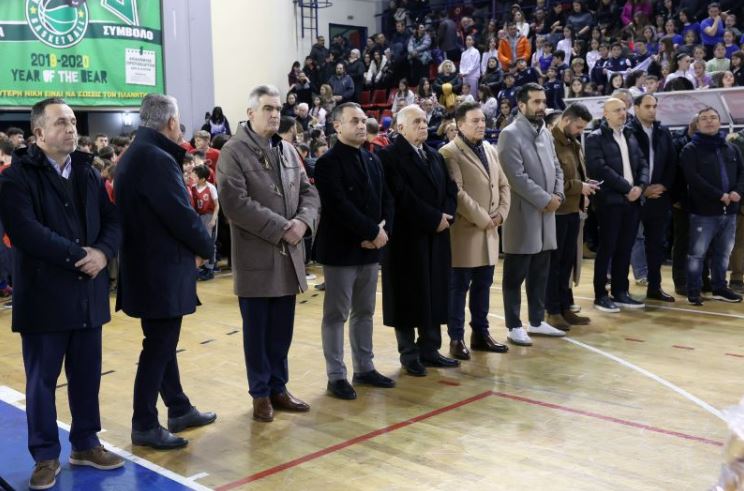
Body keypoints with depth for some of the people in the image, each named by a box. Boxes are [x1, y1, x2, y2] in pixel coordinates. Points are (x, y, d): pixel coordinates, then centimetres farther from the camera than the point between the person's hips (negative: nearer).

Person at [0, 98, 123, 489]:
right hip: (44, 294, -5)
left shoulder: (87, 173, 12)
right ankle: (46, 456, 19)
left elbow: (112, 221, 7)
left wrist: (102, 252, -13)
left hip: (88, 293, 5)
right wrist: (77, 256, -19)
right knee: (42, 379, 6)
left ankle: (85, 444, 28)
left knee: (87, 375, 12)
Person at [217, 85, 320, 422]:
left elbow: (308, 192, 12)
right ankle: (260, 394, 19)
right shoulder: (234, 151, -8)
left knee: (282, 330, 13)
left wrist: (303, 221, -9)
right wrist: (281, 228, -18)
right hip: (256, 257, -6)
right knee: (257, 331, 6)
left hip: (289, 255, 6)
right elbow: (235, 203, -18)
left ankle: (278, 388, 26)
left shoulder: (288, 151, 14)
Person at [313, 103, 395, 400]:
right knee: (336, 314, 2)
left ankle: (364, 368, 25)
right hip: (341, 249, -7)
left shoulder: (373, 161, 14)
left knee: (365, 312, 14)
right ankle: (336, 376, 10)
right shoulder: (328, 163, -10)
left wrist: (383, 230, -8)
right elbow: (339, 206, -20)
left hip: (370, 248, 7)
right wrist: (373, 231, -17)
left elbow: (386, 200, 10)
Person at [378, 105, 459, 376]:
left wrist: (446, 216, -9)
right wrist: (434, 218, -17)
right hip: (407, 237, -7)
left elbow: (450, 189, 10)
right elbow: (402, 196, -18)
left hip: (437, 237, 7)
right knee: (408, 296, 2)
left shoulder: (435, 156, 17)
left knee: (435, 293, 9)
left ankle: (429, 348, 20)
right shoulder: (389, 155, -8)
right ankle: (409, 353, 12)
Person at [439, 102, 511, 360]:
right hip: (465, 231, -7)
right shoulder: (450, 153, -10)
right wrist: (482, 218, -15)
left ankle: (481, 334, 25)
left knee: (483, 285, 14)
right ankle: (456, 339, 10)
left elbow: (503, 185, 16)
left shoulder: (490, 150, 15)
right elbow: (456, 193, -18)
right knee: (459, 287, 1)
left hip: (489, 231, 7)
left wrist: (500, 214, 0)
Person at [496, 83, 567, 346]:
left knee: (540, 273, 14)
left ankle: (537, 321, 25)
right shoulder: (510, 134, -11)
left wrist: (558, 195, -1)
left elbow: (556, 168, 17)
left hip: (546, 214, 7)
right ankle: (514, 326, 10)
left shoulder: (545, 133, 13)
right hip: (522, 214, -7)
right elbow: (517, 177, -18)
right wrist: (545, 200, -14)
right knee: (516, 275, 2)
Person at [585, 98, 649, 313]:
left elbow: (643, 164, 12)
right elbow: (600, 169, -16)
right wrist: (627, 187, -15)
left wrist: (640, 186, -7)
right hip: (610, 200, -6)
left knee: (625, 248, 9)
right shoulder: (596, 138, -5)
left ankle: (620, 292, 18)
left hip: (632, 200, 6)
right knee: (607, 248, -2)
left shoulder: (630, 136, 16)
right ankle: (600, 295, 6)